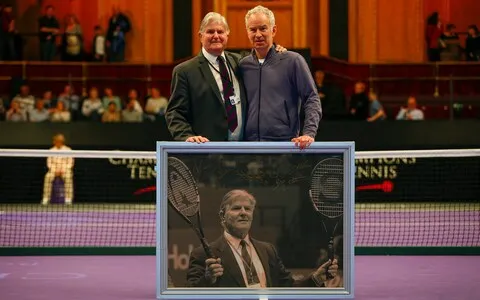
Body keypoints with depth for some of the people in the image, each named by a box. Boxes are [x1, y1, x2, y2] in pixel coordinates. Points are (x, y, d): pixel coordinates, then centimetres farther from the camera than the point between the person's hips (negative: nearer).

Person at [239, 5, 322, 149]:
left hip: (285, 142, -3)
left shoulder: (293, 61, 2)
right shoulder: (243, 65, 12)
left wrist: (308, 133, -14)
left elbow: (312, 99, -1)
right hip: (249, 145, 3)